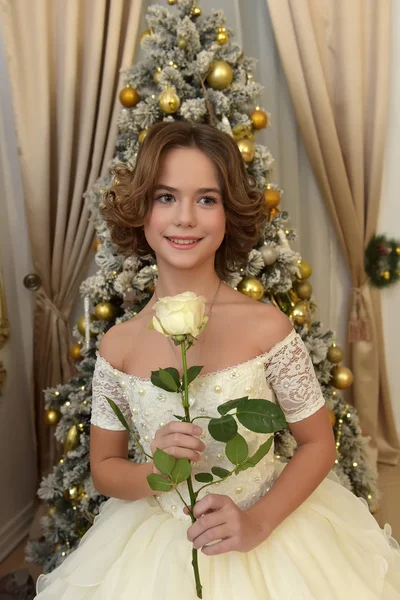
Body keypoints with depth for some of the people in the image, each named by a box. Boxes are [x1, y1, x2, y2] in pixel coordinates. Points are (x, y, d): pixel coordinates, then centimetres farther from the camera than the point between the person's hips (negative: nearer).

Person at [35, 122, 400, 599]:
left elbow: (318, 444, -7)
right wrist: (155, 471, -20)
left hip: (271, 531, -1)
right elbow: (104, 469, 0)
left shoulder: (266, 326, -17)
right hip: (158, 552, 2)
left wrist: (256, 523, -19)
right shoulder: (117, 346, -11)